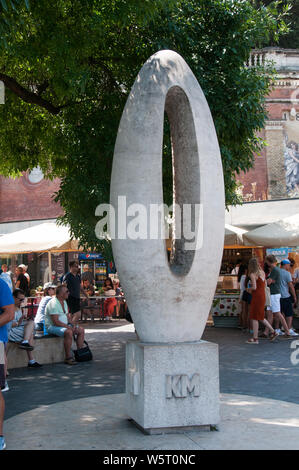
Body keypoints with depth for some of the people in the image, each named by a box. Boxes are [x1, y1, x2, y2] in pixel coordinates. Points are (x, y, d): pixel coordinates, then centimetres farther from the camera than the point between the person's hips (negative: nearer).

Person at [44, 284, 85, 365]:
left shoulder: (64, 302, 12)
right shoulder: (53, 303, -19)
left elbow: (67, 316, 19)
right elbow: (56, 321, -24)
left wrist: (71, 324, -1)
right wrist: (68, 327, -21)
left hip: (64, 325, 10)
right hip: (52, 326, -10)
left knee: (81, 330, 0)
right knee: (68, 332, -34)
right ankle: (68, 358, -28)